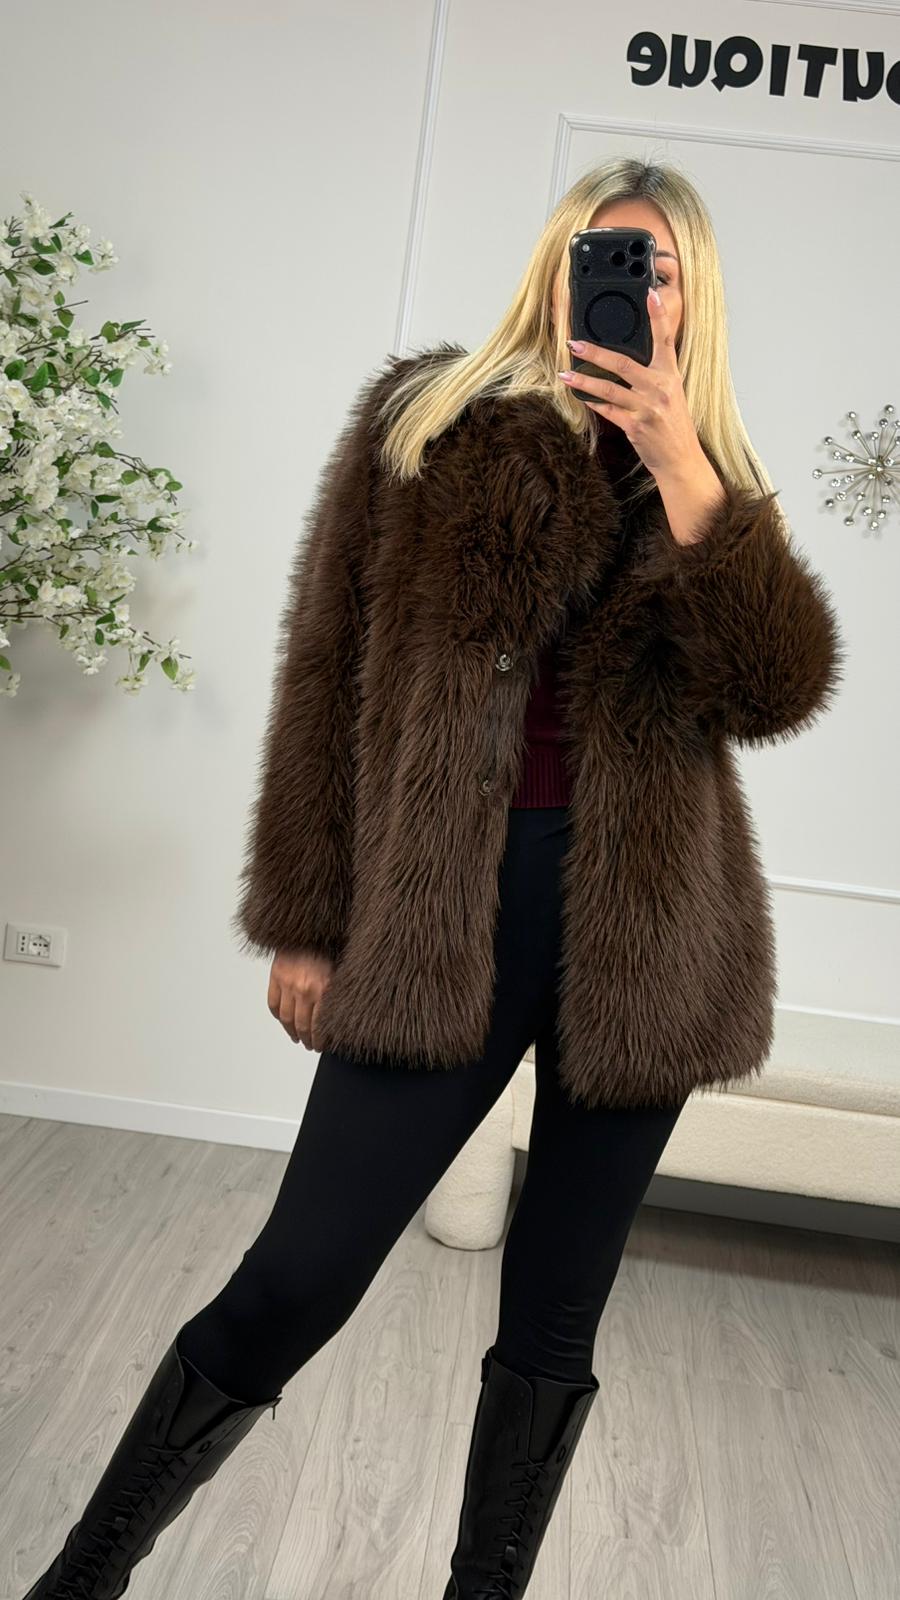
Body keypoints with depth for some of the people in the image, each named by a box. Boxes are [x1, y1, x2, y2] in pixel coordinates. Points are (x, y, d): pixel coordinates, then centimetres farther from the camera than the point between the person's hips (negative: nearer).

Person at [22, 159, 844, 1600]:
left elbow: (781, 691, -3)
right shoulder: (430, 417, 5)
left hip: (643, 936, 3)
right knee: (292, 1290, 0)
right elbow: (328, 671, 1)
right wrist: (305, 918, -2)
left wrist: (686, 479, -12)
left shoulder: (715, 480, 13)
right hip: (448, 916, -2)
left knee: (554, 1326, 13)